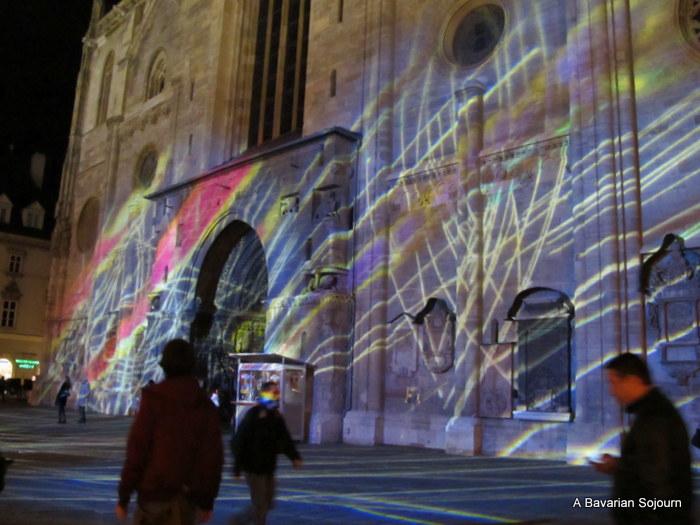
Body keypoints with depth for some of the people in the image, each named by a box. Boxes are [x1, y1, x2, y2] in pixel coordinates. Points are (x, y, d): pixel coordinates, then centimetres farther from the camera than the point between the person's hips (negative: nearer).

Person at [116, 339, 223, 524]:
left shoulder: (154, 398, -5)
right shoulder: (206, 405, 5)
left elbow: (137, 449, -8)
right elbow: (214, 455, 6)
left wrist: (123, 496, -1)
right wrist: (207, 501, 14)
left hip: (156, 490, -3)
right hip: (189, 495, 3)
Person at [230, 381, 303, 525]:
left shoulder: (276, 416, 9)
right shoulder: (254, 415, -14)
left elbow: (285, 439, 9)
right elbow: (239, 442, -15)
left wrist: (294, 457, -8)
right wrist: (237, 468, -16)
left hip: (269, 468, 8)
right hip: (254, 468, -8)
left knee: (268, 504, 15)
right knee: (260, 506, -4)